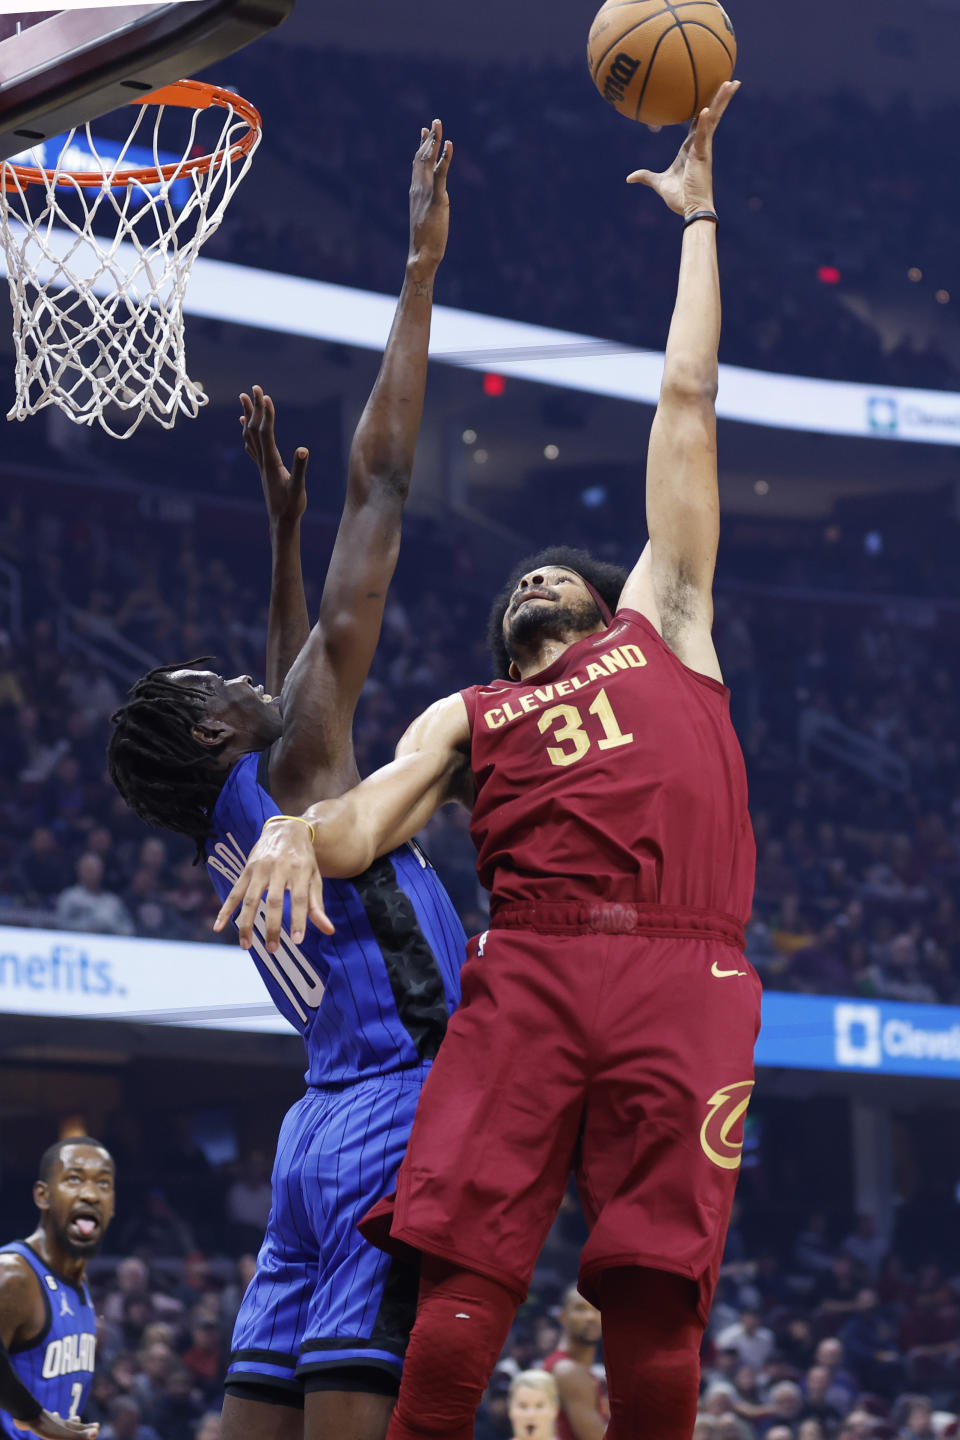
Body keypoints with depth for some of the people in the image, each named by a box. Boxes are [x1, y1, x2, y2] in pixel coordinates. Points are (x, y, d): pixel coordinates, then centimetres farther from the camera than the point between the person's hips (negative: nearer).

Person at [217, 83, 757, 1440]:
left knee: (656, 1300, -10)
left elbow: (688, 404, 31)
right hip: (531, 968, 1)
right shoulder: (465, 717, 29)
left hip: (685, 981, -1)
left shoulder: (662, 624, 28)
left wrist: (697, 215, 35)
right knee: (460, 1281, -14)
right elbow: (365, 819, 11)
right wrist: (291, 831, -13)